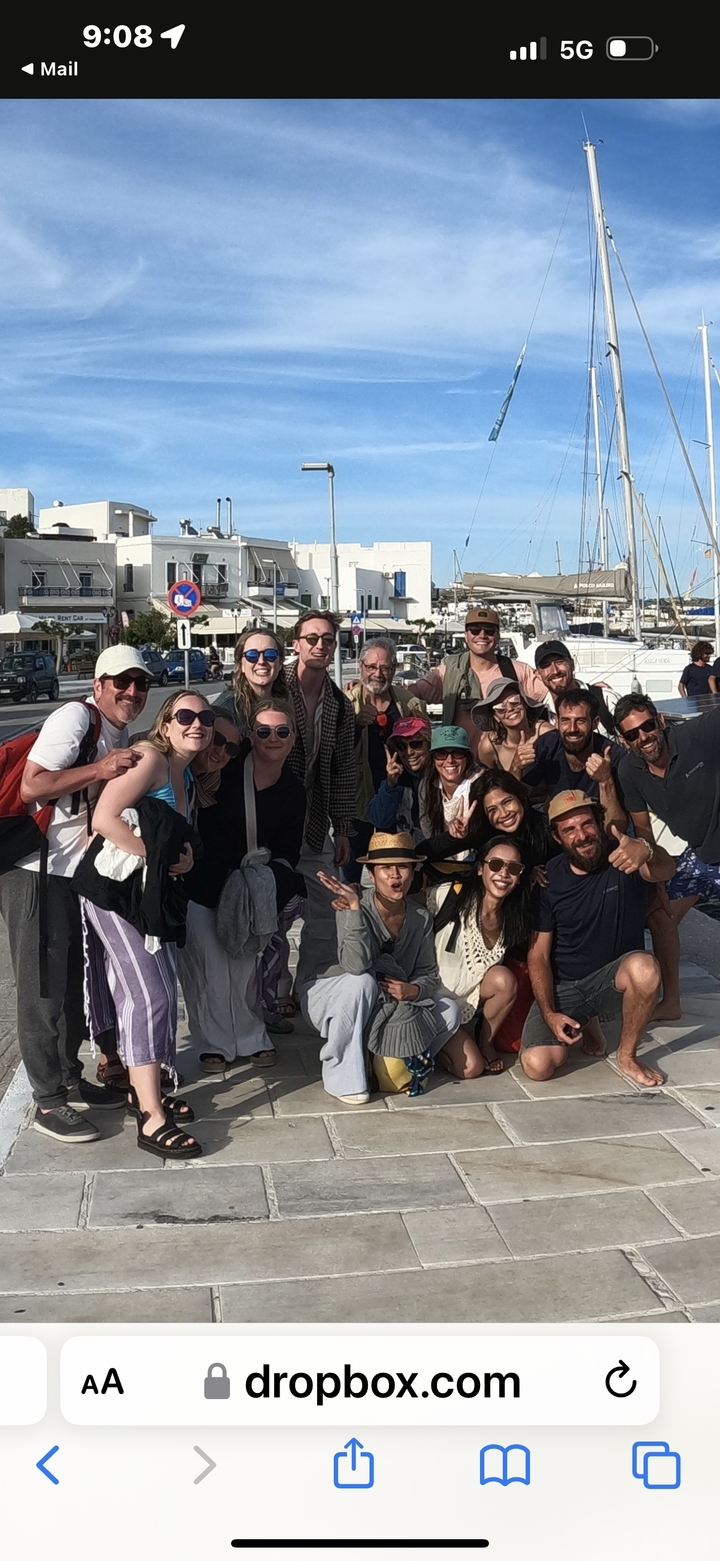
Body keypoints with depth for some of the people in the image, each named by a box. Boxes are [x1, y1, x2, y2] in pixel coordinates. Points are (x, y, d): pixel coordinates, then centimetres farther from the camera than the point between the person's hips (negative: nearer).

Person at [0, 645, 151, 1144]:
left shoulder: (123, 738, 12)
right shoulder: (75, 717, -16)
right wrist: (98, 770, -29)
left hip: (79, 873, 9)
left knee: (75, 982, 17)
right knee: (43, 989, -2)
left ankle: (70, 1078, 31)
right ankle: (49, 1102, 8)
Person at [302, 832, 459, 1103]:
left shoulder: (421, 918, -10)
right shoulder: (356, 907, -25)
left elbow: (429, 974, -4)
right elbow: (356, 966, -40)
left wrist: (414, 990, -26)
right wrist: (354, 909, -47)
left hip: (388, 1007, 4)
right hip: (335, 1003, -4)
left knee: (449, 1011, -13)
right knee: (362, 982, -36)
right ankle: (341, 1074, -20)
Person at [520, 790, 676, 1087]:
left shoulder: (623, 858, -13)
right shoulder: (548, 879, -8)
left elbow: (665, 871, -37)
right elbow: (538, 955, -5)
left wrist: (646, 851, -61)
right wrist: (550, 1014, -17)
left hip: (613, 980, -1)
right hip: (562, 987, 1)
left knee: (644, 966, -36)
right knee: (538, 1065, -21)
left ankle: (627, 1055, -8)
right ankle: (584, 1022, 14)